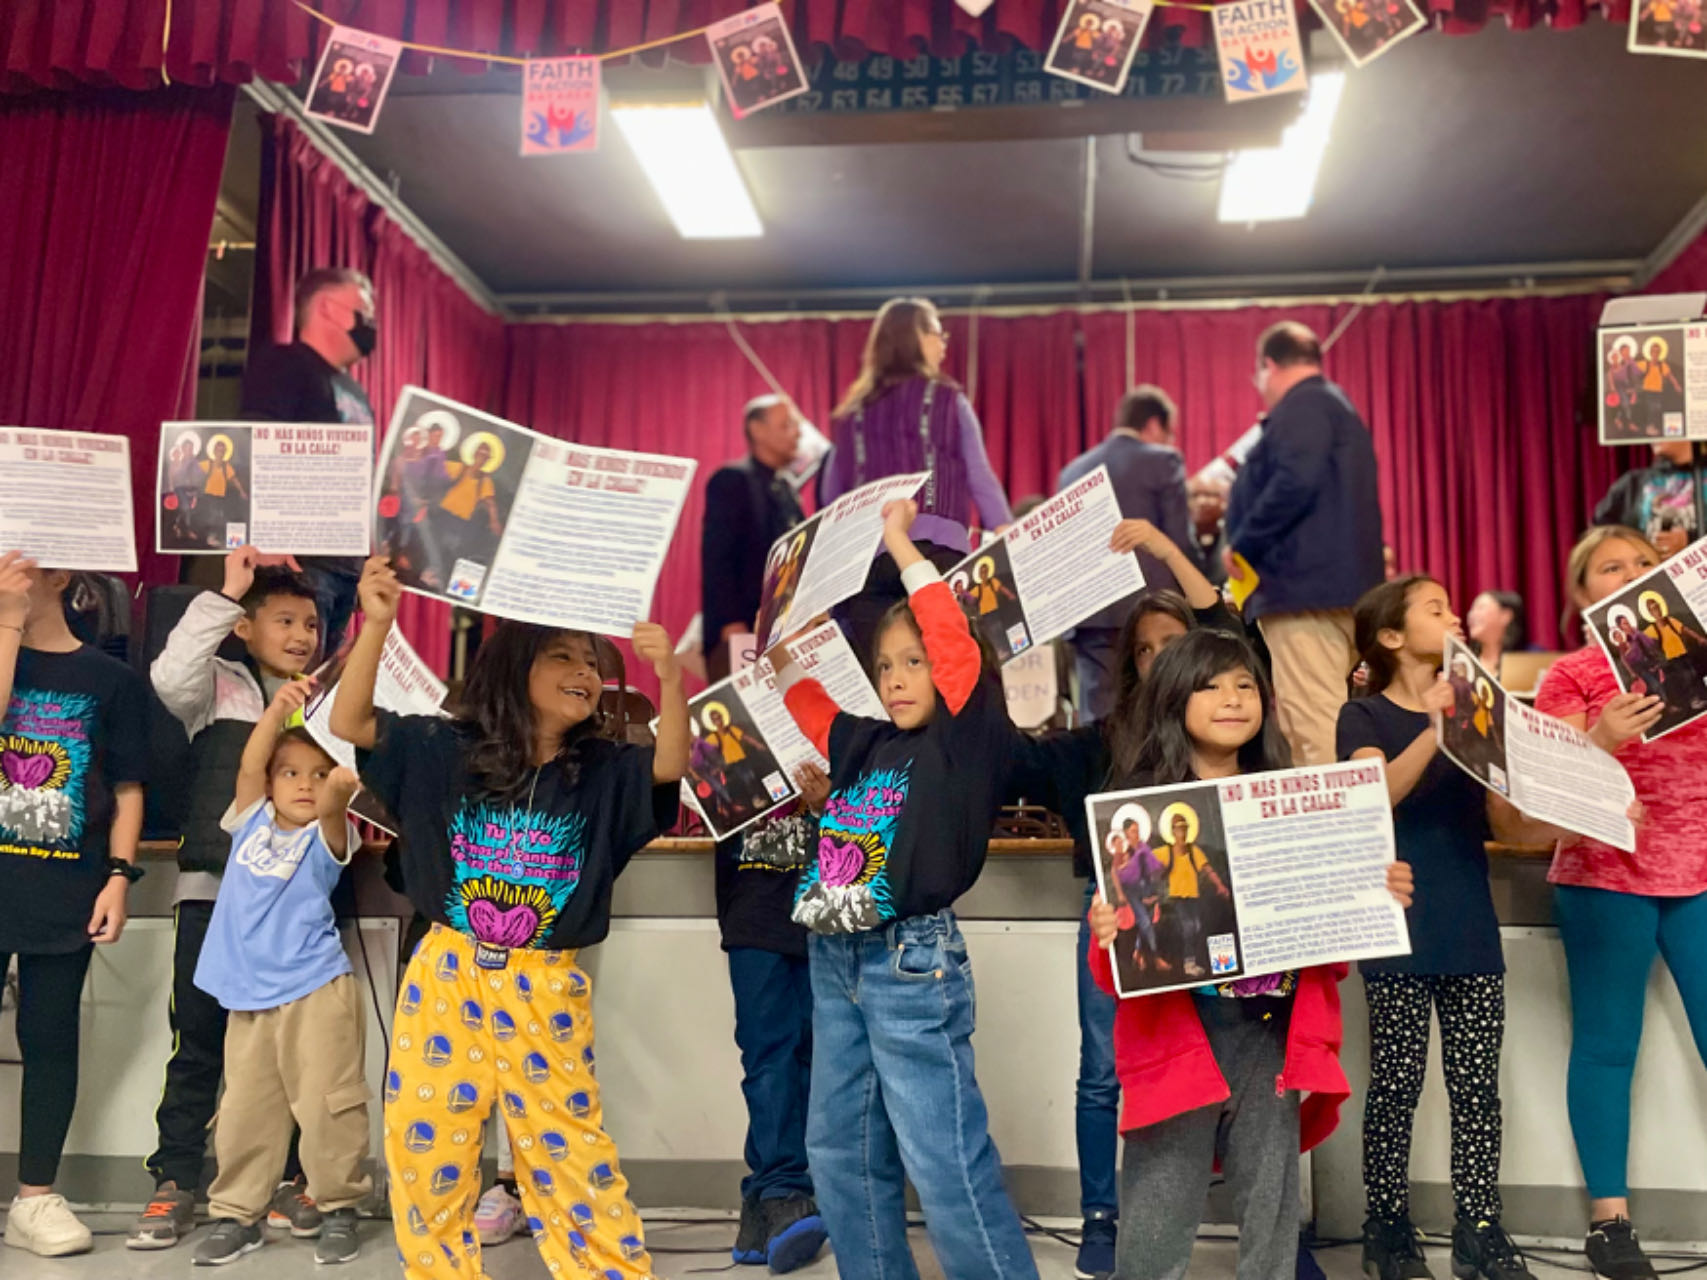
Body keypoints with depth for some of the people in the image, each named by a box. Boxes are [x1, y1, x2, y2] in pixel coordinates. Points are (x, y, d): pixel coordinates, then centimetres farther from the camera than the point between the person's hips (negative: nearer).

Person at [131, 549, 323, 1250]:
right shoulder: (219, 686, 4)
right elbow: (170, 675, -17)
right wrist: (223, 594, -18)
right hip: (213, 888, -2)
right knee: (198, 1039, 3)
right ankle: (176, 1180, 13)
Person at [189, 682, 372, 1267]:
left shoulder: (326, 837, 0)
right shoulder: (252, 820, 7)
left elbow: (331, 809, -23)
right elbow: (250, 765, -9)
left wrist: (340, 791, -39)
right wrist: (278, 708, -18)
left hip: (317, 993, -4)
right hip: (249, 997, 4)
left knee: (326, 1107, 0)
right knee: (243, 1113, 11)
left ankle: (339, 1209, 15)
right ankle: (237, 1214, 26)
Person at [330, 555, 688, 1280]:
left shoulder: (605, 773, 0)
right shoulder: (446, 752, 0)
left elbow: (671, 766, -18)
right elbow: (349, 723, -7)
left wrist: (669, 677, -34)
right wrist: (377, 625, -20)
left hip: (545, 989, -1)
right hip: (445, 978, 1)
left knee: (572, 1159, 4)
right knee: (426, 1153, 9)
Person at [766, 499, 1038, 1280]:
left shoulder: (967, 741, -7)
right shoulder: (864, 744, 10)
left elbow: (955, 636, -16)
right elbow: (799, 690, 27)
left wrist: (899, 542, -10)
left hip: (912, 962, -7)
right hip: (836, 962, 8)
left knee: (944, 1162, -4)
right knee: (840, 1153, 15)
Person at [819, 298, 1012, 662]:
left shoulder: (852, 412, 16)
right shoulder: (946, 400, 7)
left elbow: (830, 495, 17)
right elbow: (979, 477, 3)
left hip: (866, 553, 3)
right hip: (936, 548, -3)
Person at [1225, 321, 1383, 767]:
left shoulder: (1302, 406, -6)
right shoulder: (1337, 406, 25)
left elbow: (1294, 484, -21)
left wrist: (1242, 545, -12)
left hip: (1305, 584, -11)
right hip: (1339, 584, 11)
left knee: (1313, 722, -14)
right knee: (1325, 720, 11)